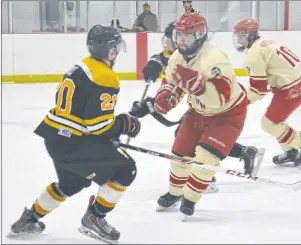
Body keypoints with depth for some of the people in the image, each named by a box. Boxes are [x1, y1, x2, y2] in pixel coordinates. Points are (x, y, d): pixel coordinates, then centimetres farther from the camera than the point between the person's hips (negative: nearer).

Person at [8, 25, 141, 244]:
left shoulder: (81, 68, 14)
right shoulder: (105, 78, -16)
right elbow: (99, 124, -21)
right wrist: (125, 124, -5)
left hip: (56, 136, 10)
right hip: (72, 142, -10)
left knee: (71, 182, 31)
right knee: (124, 170, -4)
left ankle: (29, 220, 39)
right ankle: (94, 218, 3)